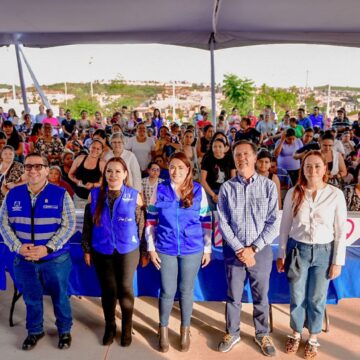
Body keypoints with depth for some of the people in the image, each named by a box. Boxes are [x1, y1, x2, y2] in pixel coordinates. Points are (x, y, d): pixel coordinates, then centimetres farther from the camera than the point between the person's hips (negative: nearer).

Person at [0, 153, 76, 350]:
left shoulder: (60, 194, -9)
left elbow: (69, 225, -11)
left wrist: (48, 248, -20)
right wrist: (18, 246, -14)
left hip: (55, 259, -2)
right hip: (24, 260, 2)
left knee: (60, 297, 14)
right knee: (31, 298, 19)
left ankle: (64, 330, 37)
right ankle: (35, 331, 43)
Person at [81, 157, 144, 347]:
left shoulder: (134, 195, -6)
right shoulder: (95, 194, -3)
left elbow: (140, 224, -1)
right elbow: (88, 223, 3)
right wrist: (87, 249, 4)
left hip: (128, 250, -1)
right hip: (102, 250, 1)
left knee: (125, 289, 10)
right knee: (108, 289, 12)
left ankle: (126, 327, 32)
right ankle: (110, 326, 34)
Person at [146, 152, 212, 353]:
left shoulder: (199, 191, -3)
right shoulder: (160, 190, -3)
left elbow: (206, 222, 3)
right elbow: (151, 221, 2)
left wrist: (207, 248, 3)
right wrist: (151, 248, -1)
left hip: (192, 250, 0)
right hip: (165, 249, 0)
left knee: (186, 290, 13)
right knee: (167, 291, 8)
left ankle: (185, 330, 34)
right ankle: (164, 330, 32)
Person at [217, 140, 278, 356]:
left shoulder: (269, 186, -5)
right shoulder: (227, 188, -3)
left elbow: (274, 223, -6)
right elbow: (223, 223, -4)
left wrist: (253, 248, -12)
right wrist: (239, 249, -11)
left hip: (261, 250, 0)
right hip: (234, 250, 0)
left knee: (261, 297, 15)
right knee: (233, 296, 14)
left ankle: (262, 335, 36)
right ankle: (232, 333, 35)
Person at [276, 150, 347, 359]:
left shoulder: (336, 195, -8)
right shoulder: (294, 193, -5)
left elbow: (341, 231, -3)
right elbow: (285, 226, 2)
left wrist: (338, 261, -3)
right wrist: (282, 254, 3)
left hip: (324, 252, -1)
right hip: (298, 250, 1)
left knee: (317, 299, 13)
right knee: (297, 297, 13)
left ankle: (313, 338, 37)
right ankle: (296, 334, 37)